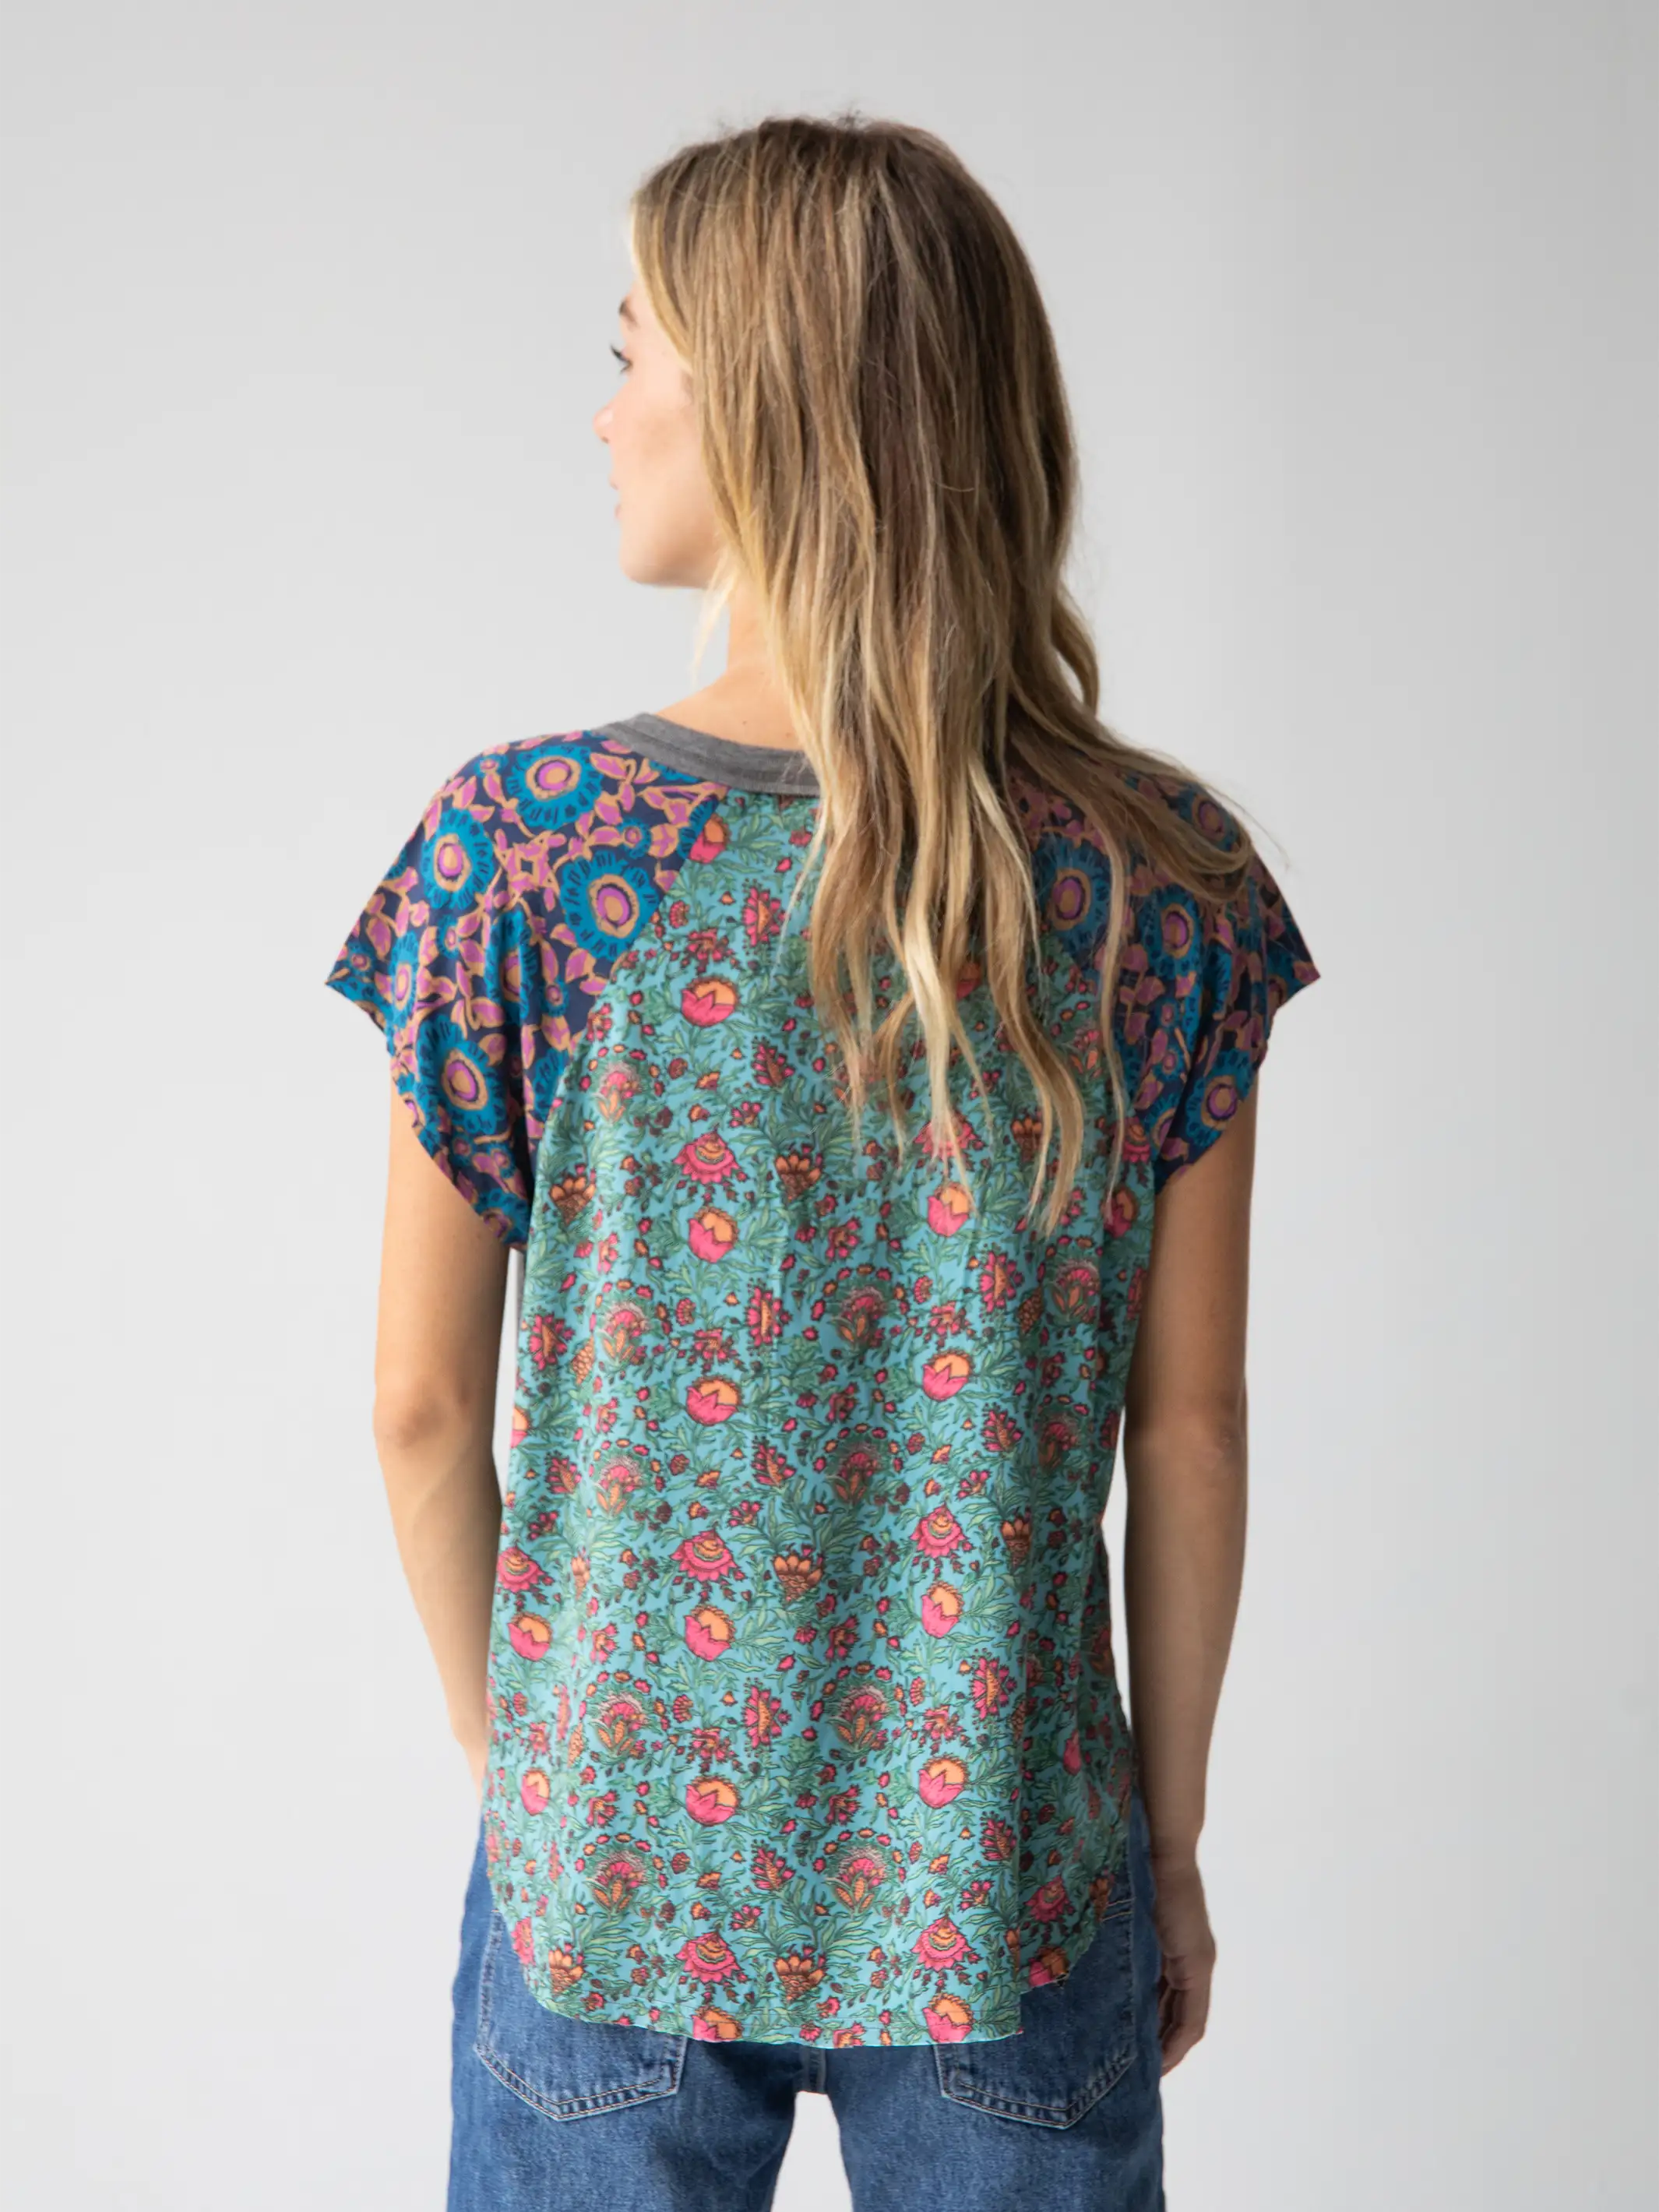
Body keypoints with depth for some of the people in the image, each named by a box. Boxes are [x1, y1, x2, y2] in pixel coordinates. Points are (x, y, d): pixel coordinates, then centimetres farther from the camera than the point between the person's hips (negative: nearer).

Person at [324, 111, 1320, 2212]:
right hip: (1008, 1892, 1)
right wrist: (1169, 1841, 8)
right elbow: (1187, 1429, -5)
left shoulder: (520, 851, -15)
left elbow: (424, 1409, -7)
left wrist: (522, 1765, 9)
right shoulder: (1165, 876, -11)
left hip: (613, 1879, 0)